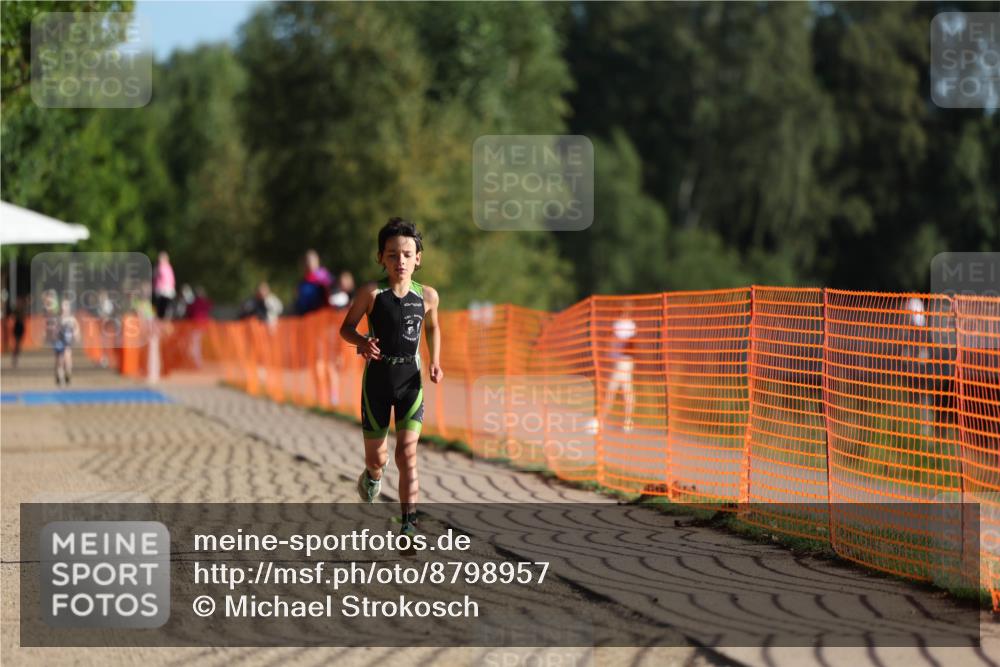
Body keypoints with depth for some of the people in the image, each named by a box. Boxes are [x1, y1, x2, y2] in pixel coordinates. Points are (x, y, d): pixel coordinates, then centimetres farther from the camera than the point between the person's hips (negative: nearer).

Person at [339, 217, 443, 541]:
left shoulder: (427, 295, -3)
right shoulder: (372, 293, -12)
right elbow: (346, 327, -3)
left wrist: (435, 362, 2)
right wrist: (362, 342, -24)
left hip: (411, 380, 1)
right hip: (377, 380, -1)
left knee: (407, 454, -13)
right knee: (377, 458, 10)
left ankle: (408, 524, -12)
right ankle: (373, 475, 48)